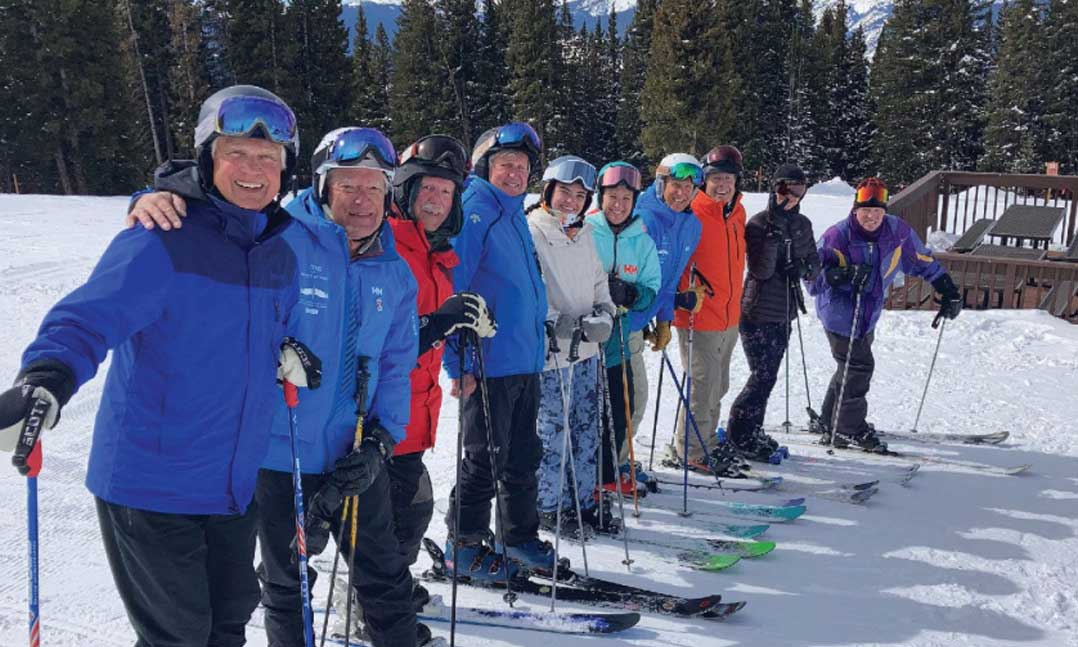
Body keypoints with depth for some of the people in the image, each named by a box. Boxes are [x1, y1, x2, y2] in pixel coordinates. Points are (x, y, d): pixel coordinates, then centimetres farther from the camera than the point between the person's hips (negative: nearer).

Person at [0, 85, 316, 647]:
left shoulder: (281, 257, 7)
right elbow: (88, 318, -25)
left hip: (234, 485, 7)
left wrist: (284, 358, 1)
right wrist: (46, 380, -44)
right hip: (150, 483, -6)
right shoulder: (161, 242, -16)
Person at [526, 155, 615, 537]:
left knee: (587, 430, 14)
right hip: (551, 351, -7)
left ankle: (583, 501, 27)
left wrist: (604, 312, 3)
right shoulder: (531, 232, -11)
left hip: (587, 349, 8)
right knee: (553, 432, 0)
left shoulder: (585, 233, 13)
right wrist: (558, 324, -24)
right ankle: (547, 506, 16)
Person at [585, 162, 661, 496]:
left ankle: (609, 473, 30)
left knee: (620, 411, 10)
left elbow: (652, 290, 7)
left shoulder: (642, 241, 7)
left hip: (618, 340, 4)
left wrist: (628, 294, -13)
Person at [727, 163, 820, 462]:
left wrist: (802, 267, -10)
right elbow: (762, 270, -21)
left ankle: (752, 432, 24)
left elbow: (815, 266, 13)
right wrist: (775, 229, -27)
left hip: (783, 313, 7)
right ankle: (738, 434, 7)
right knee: (763, 376, -6)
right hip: (758, 313, -7)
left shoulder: (802, 225, 9)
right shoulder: (758, 223, -11)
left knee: (766, 376, 13)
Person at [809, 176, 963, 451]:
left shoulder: (896, 232, -5)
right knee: (858, 366, -9)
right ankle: (850, 430, 6)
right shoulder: (838, 236, -20)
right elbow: (813, 276, -23)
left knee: (853, 366, 16)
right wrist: (843, 274, -40)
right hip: (840, 314, -7)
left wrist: (949, 291, 10)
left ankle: (831, 422, 32)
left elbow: (923, 260, 9)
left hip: (868, 315, 7)